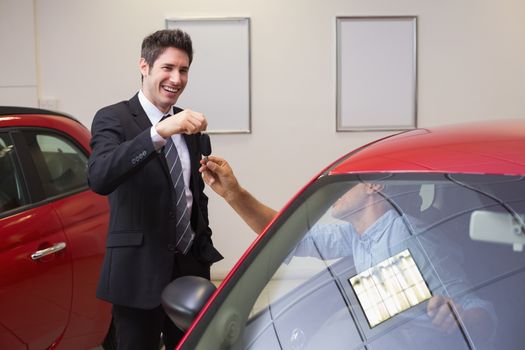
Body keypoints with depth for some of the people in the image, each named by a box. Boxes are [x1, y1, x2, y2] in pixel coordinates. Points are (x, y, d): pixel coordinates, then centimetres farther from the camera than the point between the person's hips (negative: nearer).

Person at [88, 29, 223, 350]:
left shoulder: (188, 124, 10)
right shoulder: (113, 119, -8)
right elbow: (99, 178, -27)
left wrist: (203, 244, 12)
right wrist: (159, 132, -37)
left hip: (191, 266, 5)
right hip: (139, 271, -5)